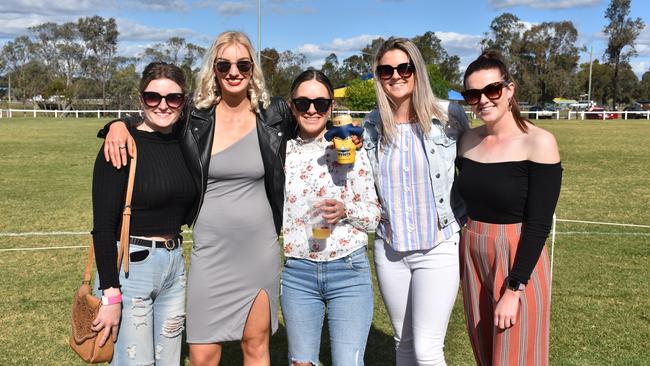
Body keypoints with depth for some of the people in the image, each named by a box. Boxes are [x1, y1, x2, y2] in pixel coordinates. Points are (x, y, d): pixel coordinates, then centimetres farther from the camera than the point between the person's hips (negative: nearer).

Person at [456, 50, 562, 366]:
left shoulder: (538, 143, -14)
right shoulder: (469, 140, 3)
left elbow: (538, 224, -16)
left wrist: (514, 289, -17)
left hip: (518, 261, -5)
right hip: (472, 258, 5)